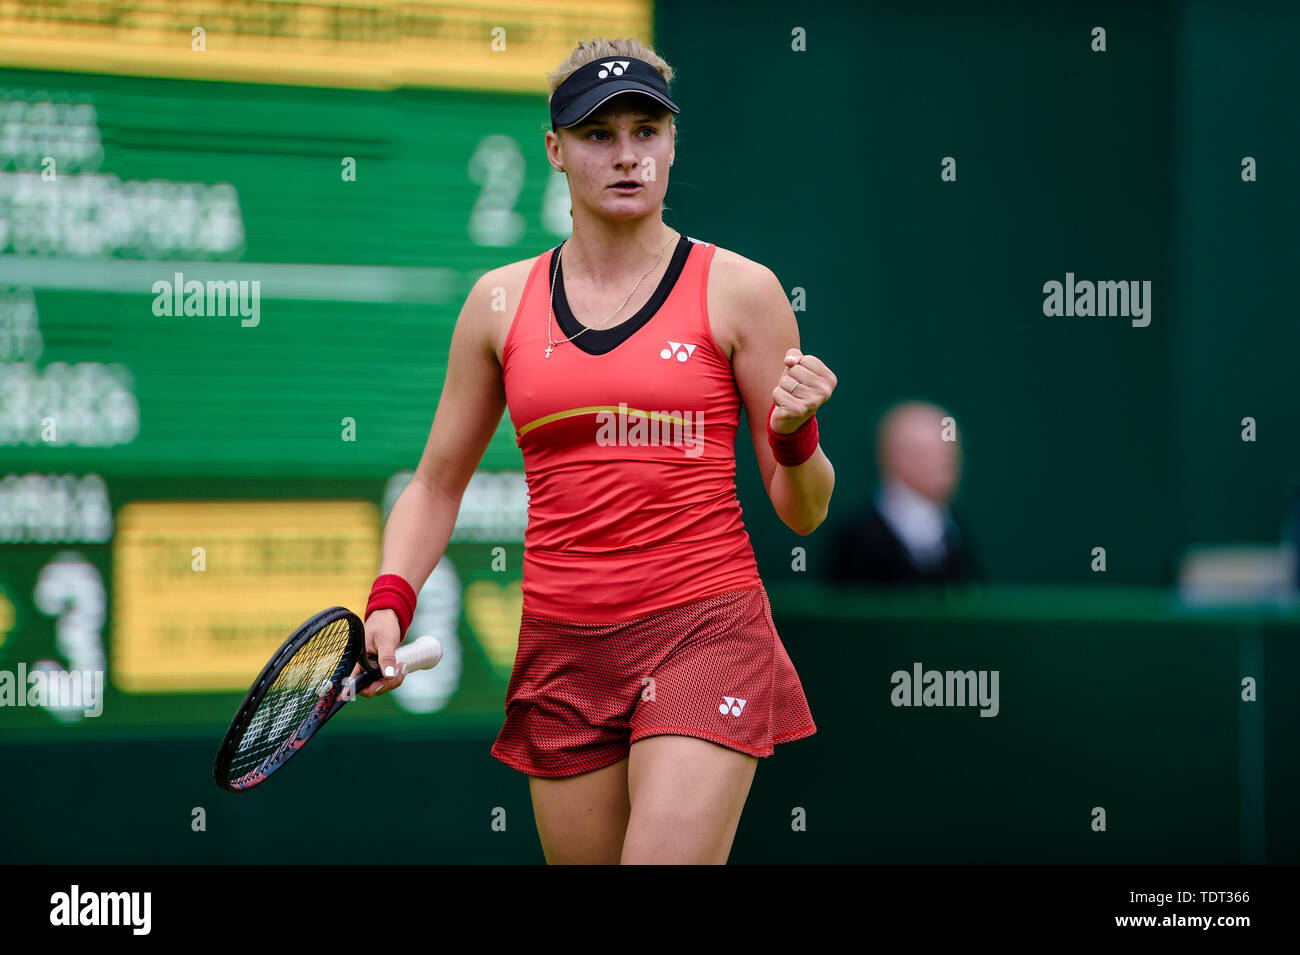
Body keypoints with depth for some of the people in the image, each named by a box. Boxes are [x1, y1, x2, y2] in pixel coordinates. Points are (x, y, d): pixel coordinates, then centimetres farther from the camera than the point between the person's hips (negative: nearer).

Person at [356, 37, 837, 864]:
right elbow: (437, 484, 16)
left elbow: (802, 512, 4)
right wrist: (390, 601, 0)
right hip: (563, 648, 3)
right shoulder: (502, 301, 8)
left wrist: (794, 434, -17)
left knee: (666, 854, -19)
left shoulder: (739, 290, 0)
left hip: (705, 634, -3)